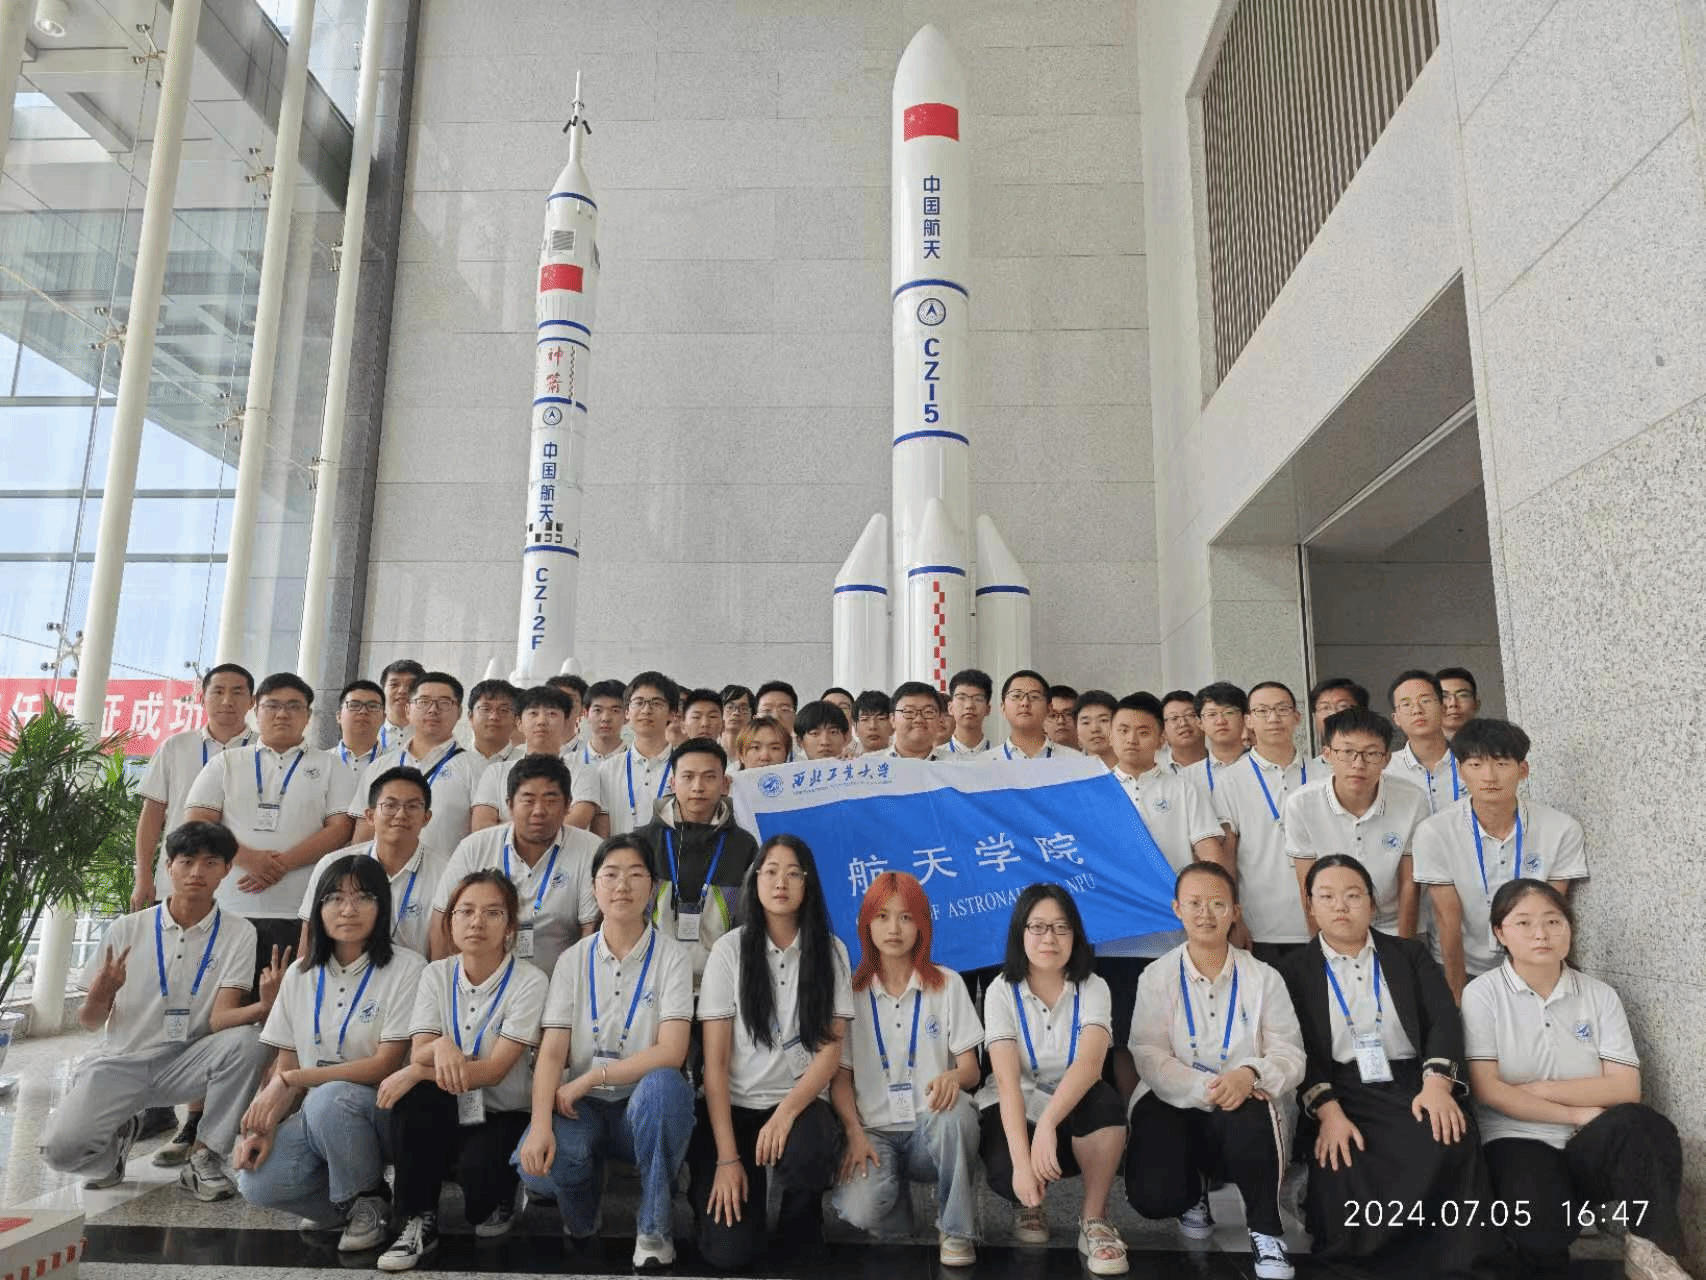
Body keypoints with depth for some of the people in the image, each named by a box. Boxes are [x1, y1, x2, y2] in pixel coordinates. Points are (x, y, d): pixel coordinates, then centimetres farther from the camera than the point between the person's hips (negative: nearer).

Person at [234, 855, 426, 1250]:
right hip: (314, 1116, 4)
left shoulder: (406, 967, -10)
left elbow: (386, 1065, -15)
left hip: (380, 1111, -4)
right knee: (257, 1183, -23)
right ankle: (340, 1202, 8)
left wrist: (291, 1080, -17)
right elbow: (285, 1066, 7)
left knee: (328, 1099, -35)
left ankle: (366, 1202, -8)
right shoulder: (299, 975, 7)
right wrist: (264, 1125, -12)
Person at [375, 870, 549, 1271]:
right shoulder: (436, 974, -2)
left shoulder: (529, 981, -15)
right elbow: (418, 1054, -11)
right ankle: (418, 1221, -12)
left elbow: (494, 1070, -20)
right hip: (446, 1114, 4)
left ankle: (500, 1200, 6)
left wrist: (415, 1073, -24)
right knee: (412, 1097, -28)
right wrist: (440, 1046, -34)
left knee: (476, 1170, -33)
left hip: (502, 1115, -3)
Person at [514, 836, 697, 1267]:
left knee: (663, 1085, -37)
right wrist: (541, 1124, -25)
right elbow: (552, 1051, -7)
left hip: (646, 1104, -2)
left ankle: (653, 1225, -13)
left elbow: (670, 1052, -17)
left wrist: (587, 1080, -19)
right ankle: (581, 1217, 9)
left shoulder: (671, 956, -6)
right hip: (582, 1106, 2)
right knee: (535, 1164, -30)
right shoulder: (573, 960, 2)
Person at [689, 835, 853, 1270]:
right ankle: (708, 1186, 19)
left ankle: (800, 1229, 1)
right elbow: (715, 1060, -7)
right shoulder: (729, 949, -5)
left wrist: (786, 1112, -21)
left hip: (802, 1103, 1)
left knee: (805, 1157, -35)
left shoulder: (830, 950, -1)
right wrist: (727, 1157, -14)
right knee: (729, 1253, -15)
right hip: (735, 1105, -1)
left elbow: (831, 1048, -4)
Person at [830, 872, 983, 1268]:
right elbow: (841, 1076, 4)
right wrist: (855, 1134, -13)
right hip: (875, 1132, 0)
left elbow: (971, 1069, 1)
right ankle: (898, 1204, 8)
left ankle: (956, 1230, -10)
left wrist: (954, 1077, -24)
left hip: (932, 1129, 0)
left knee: (956, 1110, -36)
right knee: (860, 1210, -31)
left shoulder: (948, 984, 3)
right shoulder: (852, 991, 4)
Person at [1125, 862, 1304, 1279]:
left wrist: (1250, 1075, -28)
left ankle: (1265, 1232, -11)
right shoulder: (1156, 977, -1)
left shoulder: (1263, 978, 1)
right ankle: (1194, 1189, 17)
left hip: (1244, 1105, 0)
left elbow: (1290, 1055, -5)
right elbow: (1150, 1058, -10)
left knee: (1251, 1118, -38)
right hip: (1175, 1104, 1)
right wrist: (1206, 1088, -27)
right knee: (1152, 1196, -24)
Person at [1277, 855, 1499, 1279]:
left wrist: (1437, 1083, -18)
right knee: (1345, 1174, -32)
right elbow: (1297, 1051, 1)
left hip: (1411, 1084, 2)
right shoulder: (1294, 969, 11)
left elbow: (1443, 1020, 3)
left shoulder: (1410, 954, 18)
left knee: (1451, 1141, -32)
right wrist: (1328, 1112, -18)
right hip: (1341, 1093, -1)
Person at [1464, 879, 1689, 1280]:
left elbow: (1625, 1087, -4)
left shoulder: (1600, 996, 6)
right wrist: (1577, 1114, -13)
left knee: (1643, 1125, -32)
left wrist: (1537, 1089, -12)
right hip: (1516, 1141, -2)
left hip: (1590, 1144, 3)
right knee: (1540, 1228, -34)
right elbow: (1487, 1090, -9)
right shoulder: (1482, 994, -3)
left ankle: (1650, 1247, -16)